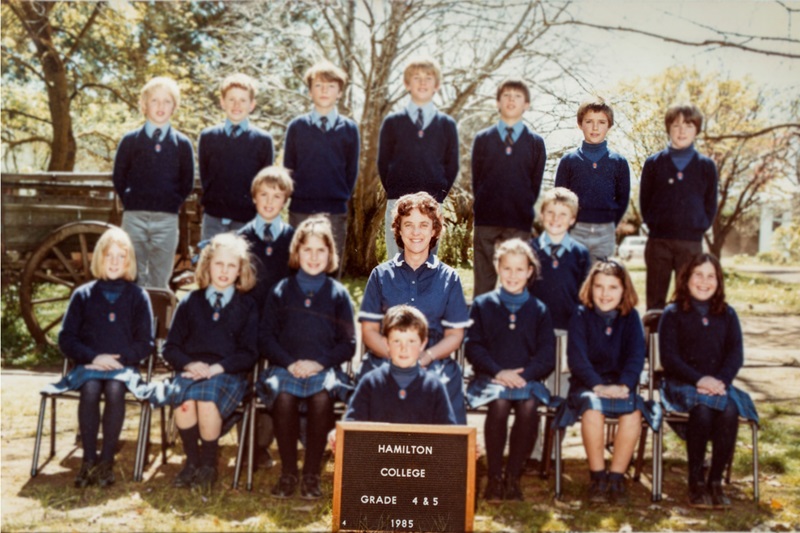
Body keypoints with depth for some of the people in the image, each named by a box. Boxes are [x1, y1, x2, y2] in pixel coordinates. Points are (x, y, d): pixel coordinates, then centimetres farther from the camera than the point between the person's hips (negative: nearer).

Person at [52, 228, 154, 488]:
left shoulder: (138, 296, 9)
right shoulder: (83, 295, 11)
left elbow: (145, 343, 5)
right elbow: (66, 339, 6)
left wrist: (120, 358, -11)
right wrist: (94, 357, -9)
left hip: (124, 366, -1)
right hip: (88, 364, 1)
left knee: (114, 389, -34)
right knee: (90, 389, -33)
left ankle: (107, 460, -24)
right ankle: (88, 459, -22)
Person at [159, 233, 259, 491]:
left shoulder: (247, 306, 10)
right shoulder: (190, 302, 14)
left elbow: (249, 353, 4)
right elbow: (170, 347, 12)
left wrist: (218, 368, -12)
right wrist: (189, 364, -9)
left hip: (228, 373, -1)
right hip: (191, 370, 2)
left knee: (207, 400, -34)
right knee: (184, 399, -32)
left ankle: (208, 464, -12)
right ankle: (191, 461, -11)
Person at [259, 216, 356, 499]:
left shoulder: (338, 293, 10)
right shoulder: (281, 291, 12)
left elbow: (348, 343, 7)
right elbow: (266, 337, 8)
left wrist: (320, 363, -9)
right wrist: (289, 363, -9)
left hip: (325, 368, 0)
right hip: (285, 367, 1)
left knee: (321, 397, -33)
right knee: (283, 397, -32)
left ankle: (312, 474, -18)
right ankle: (288, 473, -16)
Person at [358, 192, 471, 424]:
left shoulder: (448, 278, 11)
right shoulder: (381, 275, 12)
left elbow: (455, 335, 9)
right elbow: (369, 331, 8)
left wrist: (425, 357, -10)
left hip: (434, 368, 0)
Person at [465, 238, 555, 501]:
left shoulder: (539, 310, 14)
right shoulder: (482, 305, 11)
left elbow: (547, 354, 6)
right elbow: (474, 347, 3)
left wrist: (523, 375, -12)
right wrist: (498, 372, -13)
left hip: (527, 379, 1)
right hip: (490, 378, -1)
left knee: (528, 407, -32)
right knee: (499, 403, -33)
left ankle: (513, 476, -15)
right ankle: (494, 476, -18)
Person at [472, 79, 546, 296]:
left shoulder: (536, 143, 9)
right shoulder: (482, 139, 10)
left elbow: (535, 183, 9)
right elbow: (476, 180, 9)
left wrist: (524, 209, 2)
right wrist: (483, 208, 1)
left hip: (520, 223, 0)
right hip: (486, 221, 0)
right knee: (484, 283, 2)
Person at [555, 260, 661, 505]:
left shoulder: (631, 317, 7)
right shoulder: (581, 315, 1)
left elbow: (636, 355, -3)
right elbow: (577, 356, -9)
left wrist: (623, 385, -21)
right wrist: (597, 385, -24)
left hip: (621, 385, 2)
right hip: (587, 383, -2)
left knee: (633, 412, -30)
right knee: (592, 408, -34)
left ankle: (616, 476, -17)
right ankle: (597, 476, -18)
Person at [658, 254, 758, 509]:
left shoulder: (727, 314, 16)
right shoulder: (673, 314, 5)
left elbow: (736, 354, 6)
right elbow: (669, 357, -4)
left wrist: (720, 381, -14)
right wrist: (699, 380, -18)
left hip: (719, 385, 3)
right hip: (681, 384, -3)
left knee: (729, 410, -31)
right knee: (702, 409, -34)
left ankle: (716, 481, -21)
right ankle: (696, 481, -22)